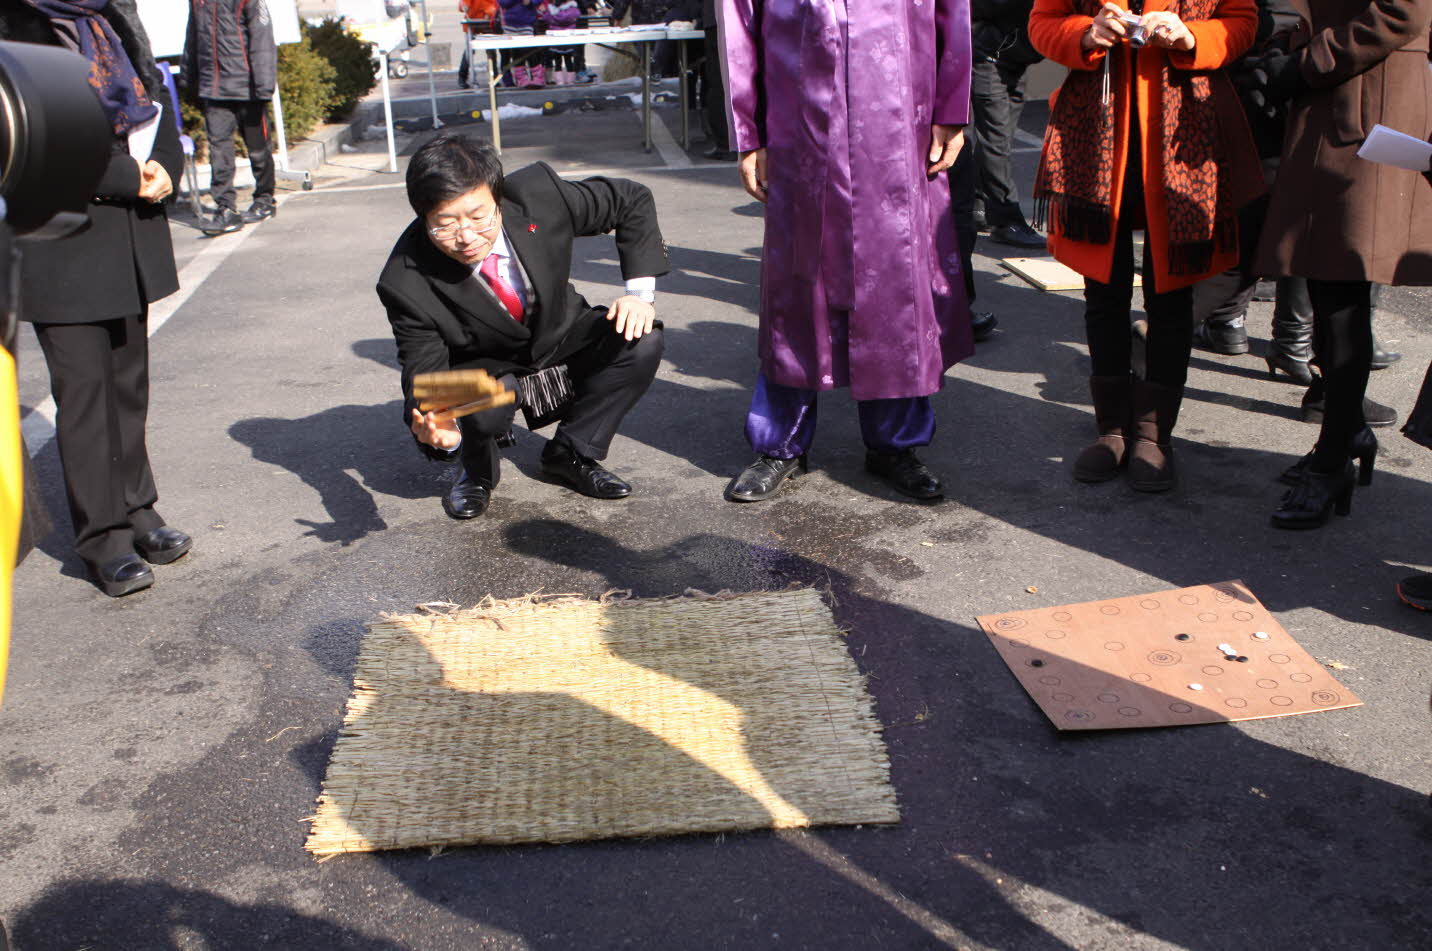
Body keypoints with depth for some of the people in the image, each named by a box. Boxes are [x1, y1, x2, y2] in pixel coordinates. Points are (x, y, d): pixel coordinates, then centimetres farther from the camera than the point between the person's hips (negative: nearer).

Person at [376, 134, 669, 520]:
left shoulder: (538, 194, -27)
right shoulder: (406, 282, -31)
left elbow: (633, 201, -11)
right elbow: (424, 372, -25)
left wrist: (640, 292, -20)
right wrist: (436, 426, -49)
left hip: (559, 335, 3)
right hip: (481, 367, -3)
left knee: (642, 342, -24)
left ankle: (571, 453, -1)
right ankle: (477, 471, 2)